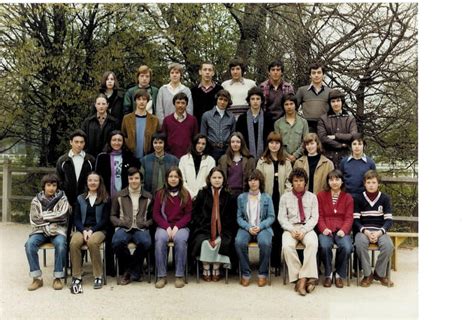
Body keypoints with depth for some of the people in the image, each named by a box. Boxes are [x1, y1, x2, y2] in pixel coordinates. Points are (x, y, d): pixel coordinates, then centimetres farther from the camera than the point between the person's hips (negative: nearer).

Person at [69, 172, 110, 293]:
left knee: (92, 242, -37)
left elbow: (105, 219, 1)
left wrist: (92, 230, -13)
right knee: (74, 243, -32)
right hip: (82, 229, 2)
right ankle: (77, 277, -24)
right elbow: (76, 219, 9)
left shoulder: (105, 199, 7)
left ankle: (98, 276, -23)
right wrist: (83, 231, -10)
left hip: (98, 229, -2)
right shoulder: (80, 198, 15)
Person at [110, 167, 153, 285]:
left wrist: (145, 224, -3)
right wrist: (121, 223, -4)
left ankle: (131, 271, -10)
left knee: (145, 242, -36)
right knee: (117, 242, -35)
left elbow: (153, 217, 17)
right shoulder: (119, 196, 15)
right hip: (123, 228, 0)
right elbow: (112, 216, 16)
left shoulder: (148, 197, 16)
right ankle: (134, 271, -9)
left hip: (140, 229, 0)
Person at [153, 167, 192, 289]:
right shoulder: (160, 193, 9)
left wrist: (177, 226, -11)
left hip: (181, 226, 0)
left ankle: (179, 276, -26)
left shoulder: (185, 194, 8)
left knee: (180, 240, -34)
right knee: (160, 239, -33)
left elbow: (188, 215, 5)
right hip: (163, 226, 0)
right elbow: (156, 214, 5)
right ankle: (161, 276, -26)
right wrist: (167, 227, -10)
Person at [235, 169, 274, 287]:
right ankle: (245, 274, -15)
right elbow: (239, 217, 5)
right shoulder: (241, 197, 10)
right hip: (246, 227, 1)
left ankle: (263, 274, -14)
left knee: (265, 243, -34)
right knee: (239, 242, -32)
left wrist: (260, 226, -13)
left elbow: (271, 217, 3)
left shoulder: (266, 198, 8)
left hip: (263, 227, -1)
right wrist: (248, 227, -12)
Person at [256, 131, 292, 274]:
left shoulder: (286, 162, 12)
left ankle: (276, 263, 9)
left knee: (279, 231, 0)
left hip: (281, 199, 1)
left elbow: (288, 180, 9)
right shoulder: (262, 161, 7)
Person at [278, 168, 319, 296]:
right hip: (290, 228, 0)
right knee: (287, 246, -32)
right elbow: (281, 217, 6)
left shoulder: (312, 197, 12)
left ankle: (303, 278, -31)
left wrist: (304, 230, -13)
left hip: (307, 228, 0)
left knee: (312, 243, -34)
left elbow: (314, 217, 4)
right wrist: (292, 230, -11)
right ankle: (303, 279, -26)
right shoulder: (285, 197, 12)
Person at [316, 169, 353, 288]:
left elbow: (349, 217, 5)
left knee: (346, 247, -31)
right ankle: (328, 274, -9)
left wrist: (343, 230, -14)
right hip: (326, 230, 0)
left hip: (341, 231, 1)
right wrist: (324, 228, -13)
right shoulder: (321, 195, 12)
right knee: (324, 246, -33)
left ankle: (340, 274, -5)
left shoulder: (348, 197, 13)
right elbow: (319, 216, 6)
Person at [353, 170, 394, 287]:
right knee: (360, 243, -35)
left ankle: (380, 274, -7)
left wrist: (379, 232, -15)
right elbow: (355, 220, 1)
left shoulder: (385, 198, 7)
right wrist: (365, 231, -17)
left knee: (388, 245, -31)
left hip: (380, 230, 1)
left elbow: (389, 220, 2)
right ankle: (367, 274, -16)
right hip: (363, 230, -1)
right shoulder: (358, 198, 6)